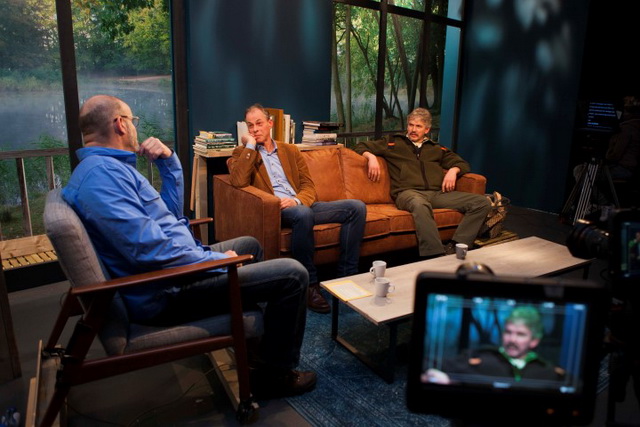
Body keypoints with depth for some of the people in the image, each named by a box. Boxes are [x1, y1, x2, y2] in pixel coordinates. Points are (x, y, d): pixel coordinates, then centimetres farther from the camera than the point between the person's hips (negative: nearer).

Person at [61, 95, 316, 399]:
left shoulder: (108, 167, 13)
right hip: (165, 293, -11)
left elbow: (171, 211, 16)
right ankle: (274, 374, 5)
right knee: (292, 275, -13)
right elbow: (150, 251, -30)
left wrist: (168, 160, 6)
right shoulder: (102, 172, -22)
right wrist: (218, 260, -18)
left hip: (172, 266, 11)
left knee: (249, 245, 30)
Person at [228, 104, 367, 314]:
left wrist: (297, 200, -11)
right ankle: (309, 284, -24)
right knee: (303, 214, -39)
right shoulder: (243, 153, 10)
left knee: (356, 207, -12)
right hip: (274, 210, -5)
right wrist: (250, 145, -7)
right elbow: (238, 181, -12)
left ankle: (346, 275, -10)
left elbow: (308, 185, 12)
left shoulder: (290, 150, 21)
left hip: (302, 205, 5)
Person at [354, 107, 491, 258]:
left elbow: (463, 164, 34)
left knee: (482, 202, -18)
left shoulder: (436, 149, 30)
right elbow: (361, 147, 23)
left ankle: (455, 247, -28)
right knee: (420, 204, -44)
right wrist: (371, 157, 0)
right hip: (408, 193, -4)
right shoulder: (394, 143, 22)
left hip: (437, 193, 4)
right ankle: (435, 256, -49)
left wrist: (453, 171, 10)